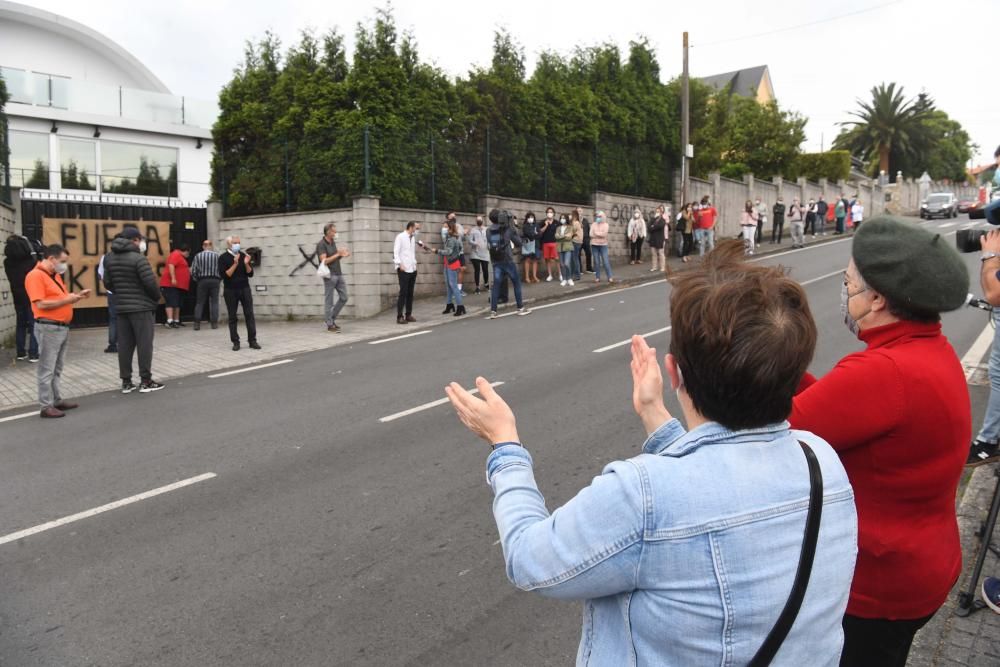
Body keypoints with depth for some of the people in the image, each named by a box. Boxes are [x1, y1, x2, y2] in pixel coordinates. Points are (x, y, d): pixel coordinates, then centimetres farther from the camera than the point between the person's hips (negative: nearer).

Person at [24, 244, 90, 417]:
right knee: (47, 369, -4)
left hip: (63, 327, 9)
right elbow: (40, 304, -20)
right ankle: (46, 407, 0)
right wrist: (67, 300, -18)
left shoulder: (55, 275, 16)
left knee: (57, 369, 16)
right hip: (48, 328, -9)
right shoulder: (35, 275, -13)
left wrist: (76, 295, 5)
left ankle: (57, 400, 24)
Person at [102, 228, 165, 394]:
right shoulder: (138, 258, -15)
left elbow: (108, 283, 13)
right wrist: (157, 297, 0)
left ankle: (126, 381, 12)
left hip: (121, 307, 7)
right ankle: (145, 380, 1)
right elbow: (150, 282, -18)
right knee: (144, 343, -1)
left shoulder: (110, 258, 9)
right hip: (141, 307, -7)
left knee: (125, 345, 9)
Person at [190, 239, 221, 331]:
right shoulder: (217, 255, 0)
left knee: (199, 303, 6)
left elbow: (193, 271, -2)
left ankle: (197, 323, 0)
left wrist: (197, 280, 13)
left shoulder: (198, 256, 0)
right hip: (215, 280, 0)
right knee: (214, 302, 6)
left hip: (202, 281, 0)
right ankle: (214, 323, 3)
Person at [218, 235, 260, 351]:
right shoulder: (223, 258, -4)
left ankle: (252, 340, 1)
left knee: (249, 315, -2)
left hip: (245, 289, 2)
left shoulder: (243, 255, 6)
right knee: (232, 317, 3)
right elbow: (225, 275, -14)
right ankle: (235, 342, 8)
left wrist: (246, 264, -14)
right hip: (230, 291, -2)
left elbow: (250, 274, 3)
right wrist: (235, 264, -20)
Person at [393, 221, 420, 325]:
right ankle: (399, 316, -4)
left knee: (410, 293, 9)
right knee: (403, 293, -7)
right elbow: (396, 252, -13)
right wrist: (399, 264, -20)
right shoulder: (400, 237, -7)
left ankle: (408, 315, 16)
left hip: (412, 269, 7)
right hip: (403, 270, -7)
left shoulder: (413, 237, 14)